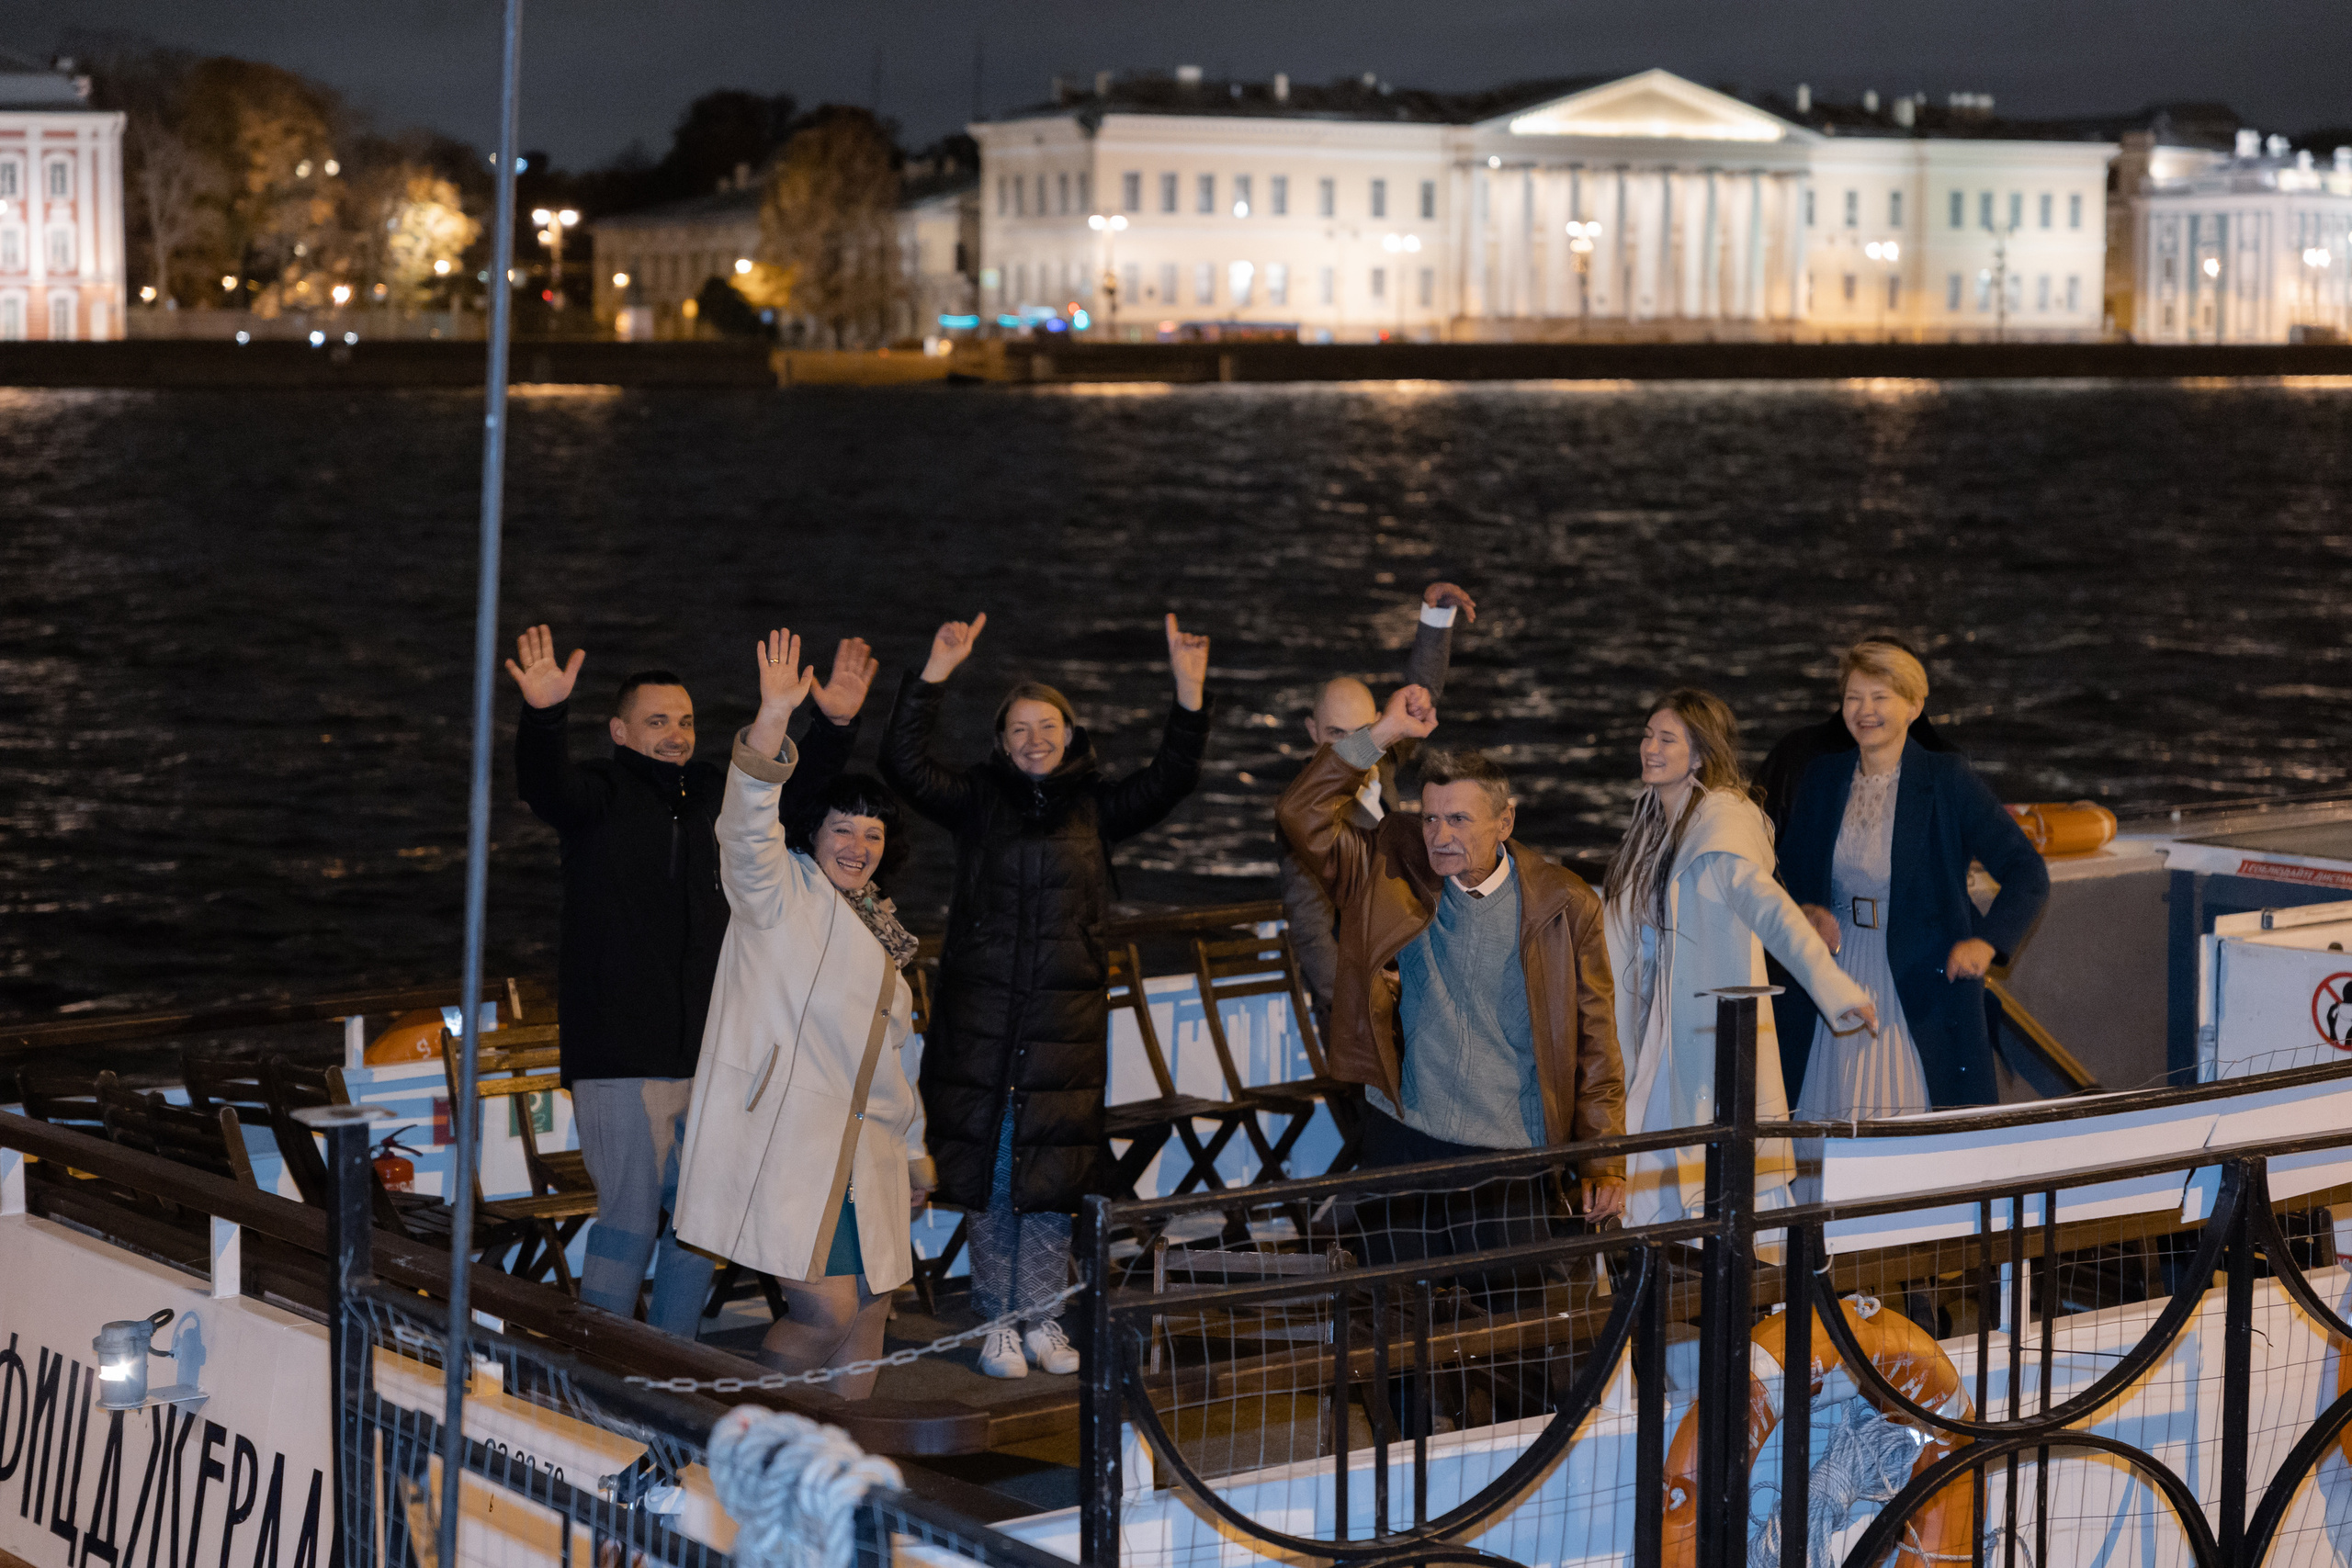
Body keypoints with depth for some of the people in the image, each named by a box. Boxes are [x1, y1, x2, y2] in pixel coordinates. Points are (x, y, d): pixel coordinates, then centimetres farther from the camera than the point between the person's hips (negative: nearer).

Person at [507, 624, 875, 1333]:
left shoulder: (717, 796, 12)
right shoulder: (600, 792, -3)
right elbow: (544, 784, -23)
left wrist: (835, 726, -10)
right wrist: (544, 716, -44)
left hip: (709, 1054, 6)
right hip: (620, 1055, -6)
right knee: (632, 1215, -7)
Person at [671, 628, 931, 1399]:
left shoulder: (879, 930, 22)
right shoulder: (782, 894, 1)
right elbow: (748, 826, -20)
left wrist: (911, 1152, 30)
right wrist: (773, 720, -34)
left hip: (860, 1162, 8)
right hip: (783, 1151, -8)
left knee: (869, 1308, 6)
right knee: (828, 1311, -14)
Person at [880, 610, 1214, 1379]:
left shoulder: (1095, 806, 8)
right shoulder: (977, 801, 4)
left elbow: (1172, 777, -1)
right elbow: (905, 765, -8)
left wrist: (1190, 692, -12)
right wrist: (934, 676, -17)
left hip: (1066, 1021, 1)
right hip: (979, 1019, -1)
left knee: (1053, 1177, 4)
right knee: (987, 1173, 3)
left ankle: (1044, 1321, 16)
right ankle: (999, 1323, 13)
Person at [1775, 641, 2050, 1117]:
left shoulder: (1947, 779, -3)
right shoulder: (1822, 780, 9)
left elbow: (2027, 874, -6)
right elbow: (1790, 877, 19)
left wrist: (1986, 942, -21)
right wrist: (1807, 912, -4)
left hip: (1924, 986, -3)